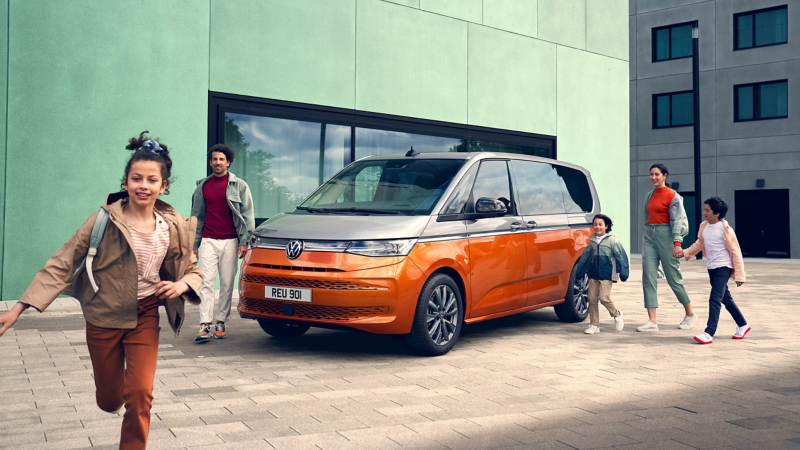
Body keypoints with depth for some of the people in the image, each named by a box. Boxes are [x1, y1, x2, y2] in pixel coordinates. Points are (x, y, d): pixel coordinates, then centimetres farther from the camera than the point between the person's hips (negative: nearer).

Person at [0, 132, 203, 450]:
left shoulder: (175, 227, -4)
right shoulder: (106, 221, -13)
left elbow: (193, 269, 11)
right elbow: (61, 265, -11)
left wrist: (183, 284, -14)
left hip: (145, 316, 1)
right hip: (104, 316, -1)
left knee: (140, 394, -11)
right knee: (109, 401, 11)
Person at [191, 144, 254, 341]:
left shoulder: (239, 186, 4)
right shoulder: (203, 186, 12)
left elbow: (247, 215, 4)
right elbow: (197, 216, 17)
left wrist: (244, 242, -5)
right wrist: (193, 243, 13)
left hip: (230, 241, -1)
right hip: (208, 241, 1)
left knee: (227, 284, 2)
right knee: (207, 283, -6)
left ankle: (221, 323, 11)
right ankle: (205, 325, -8)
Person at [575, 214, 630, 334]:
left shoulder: (612, 240, -5)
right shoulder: (592, 240, 10)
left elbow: (620, 256, -5)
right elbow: (585, 256, 18)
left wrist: (623, 273, -8)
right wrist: (579, 272, 20)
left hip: (606, 275, -5)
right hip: (593, 275, 5)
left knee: (604, 297, -13)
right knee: (592, 299, 2)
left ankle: (617, 314, 15)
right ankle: (594, 325, 11)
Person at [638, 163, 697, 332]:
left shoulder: (672, 196, -6)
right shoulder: (650, 196, 14)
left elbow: (676, 221, -12)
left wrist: (677, 243, -19)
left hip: (665, 235, -7)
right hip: (649, 236, 7)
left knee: (673, 277, 1)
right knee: (648, 277, -3)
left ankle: (690, 314, 22)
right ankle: (652, 321, -4)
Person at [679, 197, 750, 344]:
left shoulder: (725, 229, -14)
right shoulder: (704, 227, 4)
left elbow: (735, 252, -10)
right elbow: (699, 244, 21)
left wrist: (739, 275, -9)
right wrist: (685, 253, 8)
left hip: (723, 268, -7)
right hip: (711, 268, 7)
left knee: (715, 299, -15)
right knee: (725, 298, 17)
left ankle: (709, 333, -17)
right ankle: (742, 325, 35)